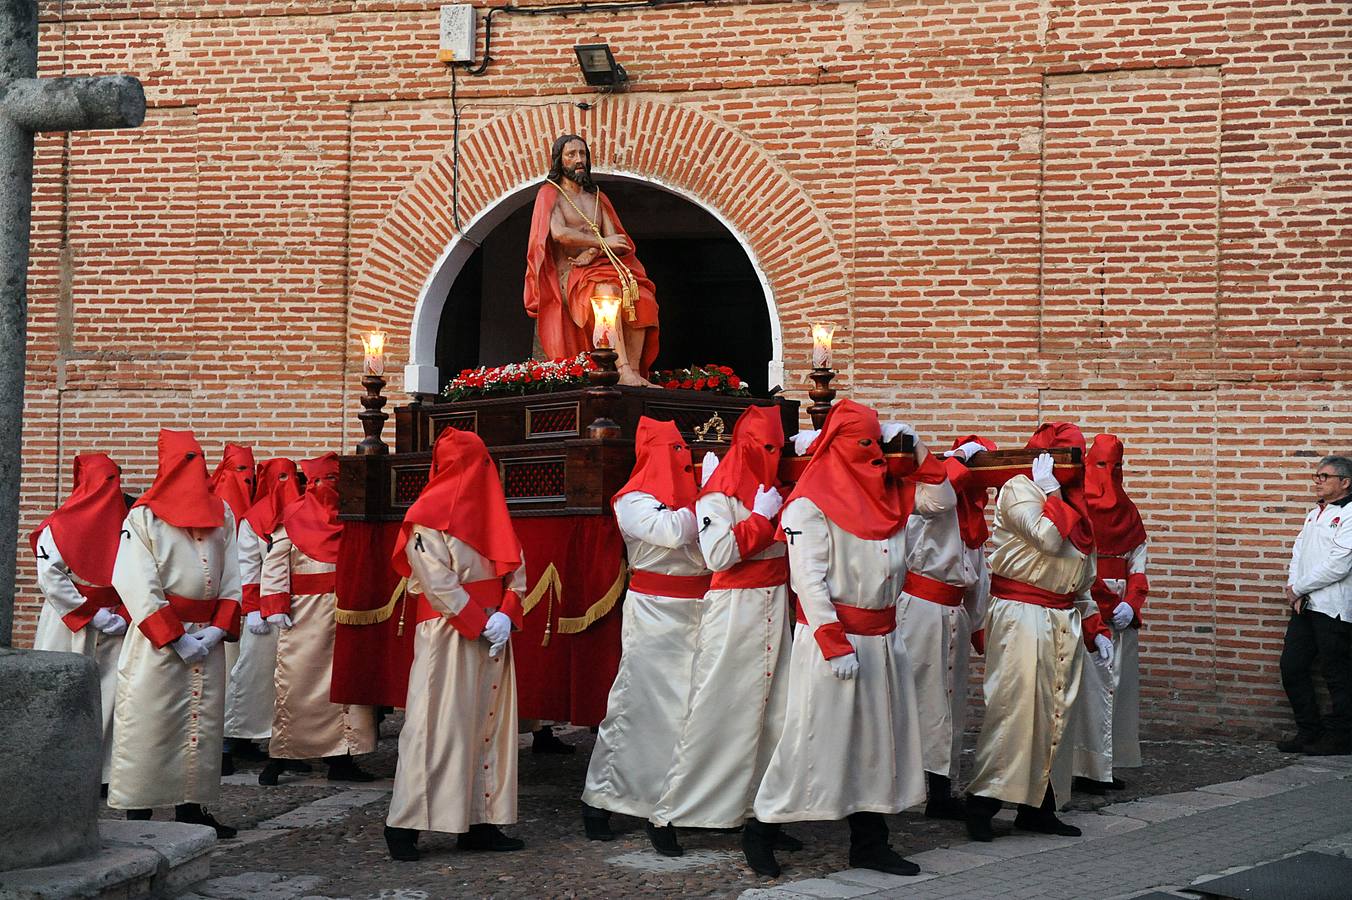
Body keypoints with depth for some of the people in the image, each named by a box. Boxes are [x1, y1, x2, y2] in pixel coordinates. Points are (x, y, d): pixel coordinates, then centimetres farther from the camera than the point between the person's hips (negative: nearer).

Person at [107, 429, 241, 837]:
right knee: (148, 724, -4)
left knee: (203, 723, 6)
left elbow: (231, 580, 8)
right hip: (156, 641, -5)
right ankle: (138, 814, 1)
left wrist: (217, 630, -7)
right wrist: (177, 639, -16)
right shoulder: (144, 516, -3)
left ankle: (191, 807, 13)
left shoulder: (222, 515, 10)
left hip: (207, 638, 5)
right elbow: (138, 588, -10)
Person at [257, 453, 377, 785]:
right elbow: (274, 564, -4)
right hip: (304, 614, -4)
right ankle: (279, 755, 8)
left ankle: (341, 757, 9)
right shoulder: (292, 518, 0)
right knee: (295, 682, -3)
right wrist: (275, 607, -12)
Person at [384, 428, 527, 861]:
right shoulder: (427, 517, -5)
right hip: (447, 634, -7)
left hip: (494, 630, 7)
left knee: (490, 724, 6)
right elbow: (438, 582, -13)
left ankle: (480, 822, 10)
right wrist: (483, 623, -15)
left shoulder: (489, 511, 14)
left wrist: (506, 616, -6)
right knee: (440, 725, -8)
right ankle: (403, 824, -3)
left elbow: (515, 569, 10)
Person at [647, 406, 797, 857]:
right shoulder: (719, 495, -8)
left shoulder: (773, 491, 13)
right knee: (714, 715, -6)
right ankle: (666, 815, 2)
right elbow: (717, 554, -21)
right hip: (734, 612, -7)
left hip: (775, 611, 7)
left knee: (771, 714, 5)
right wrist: (760, 517, -16)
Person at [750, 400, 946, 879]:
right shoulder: (809, 504, -11)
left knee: (878, 739, 10)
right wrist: (835, 644, -21)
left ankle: (869, 842, 20)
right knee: (815, 737, -5)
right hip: (831, 633, -7)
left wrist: (917, 449, 7)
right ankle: (761, 831, 8)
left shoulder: (885, 493, 11)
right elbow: (808, 579, -16)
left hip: (883, 636, 8)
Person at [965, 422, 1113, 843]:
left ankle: (1038, 806, 11)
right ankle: (982, 803, -8)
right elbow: (1048, 539, -20)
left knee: (1055, 713, 6)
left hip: (1064, 619, 8)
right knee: (1015, 706, -13)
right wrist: (1049, 487, -11)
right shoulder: (1019, 489, -4)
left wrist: (1095, 629, 17)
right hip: (1021, 614, -8)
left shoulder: (1075, 501, 20)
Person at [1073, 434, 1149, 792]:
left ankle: (1107, 765, 12)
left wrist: (1131, 604, -4)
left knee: (1119, 685, 6)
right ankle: (1087, 769, -6)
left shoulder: (1127, 512, 16)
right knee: (1090, 685, -9)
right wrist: (1098, 608, -14)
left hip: (1121, 613, 6)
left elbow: (1137, 565, 12)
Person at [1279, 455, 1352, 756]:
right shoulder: (1314, 514, 19)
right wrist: (1294, 590, -2)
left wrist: (1298, 588, -10)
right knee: (1292, 668, 9)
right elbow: (1299, 552, 15)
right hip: (1304, 606, 9)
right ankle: (1309, 732, 19)